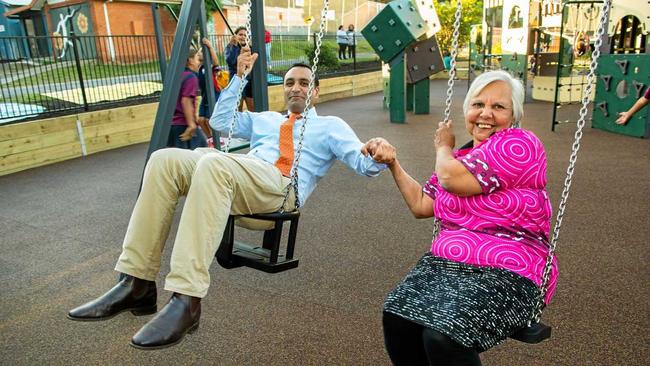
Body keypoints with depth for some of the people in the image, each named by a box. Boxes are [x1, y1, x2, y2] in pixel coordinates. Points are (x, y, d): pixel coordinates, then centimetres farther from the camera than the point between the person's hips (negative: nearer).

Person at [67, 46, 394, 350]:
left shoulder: (331, 126, 22)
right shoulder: (266, 119, 38)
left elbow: (363, 163, 8)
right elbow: (220, 121, 38)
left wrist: (378, 156, -17)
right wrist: (239, 76, 33)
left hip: (281, 187, -5)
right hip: (237, 180, 6)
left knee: (213, 164, -36)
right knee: (164, 160, -19)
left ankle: (186, 300, -40)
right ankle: (137, 285, -21)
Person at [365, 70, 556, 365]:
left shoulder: (519, 143, -6)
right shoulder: (459, 156, 16)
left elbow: (452, 179, -17)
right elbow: (421, 205, 20)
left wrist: (443, 147, 5)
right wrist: (393, 163, 13)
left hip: (506, 273, -5)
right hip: (445, 263, 6)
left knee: (443, 338, -29)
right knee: (396, 316, -21)